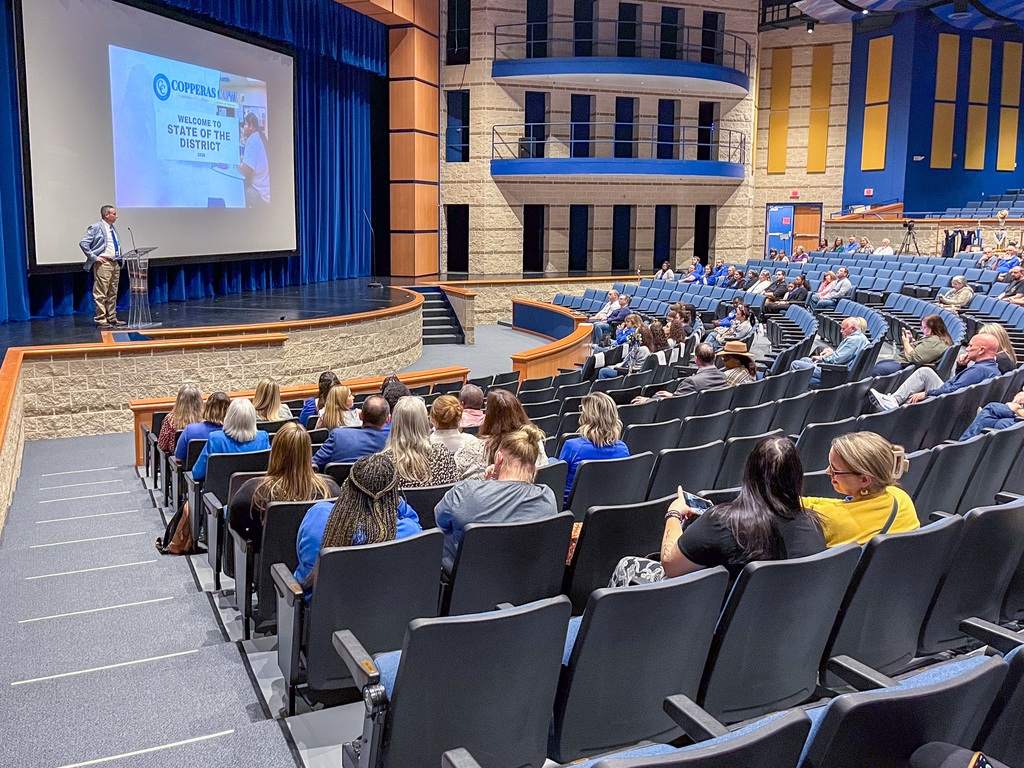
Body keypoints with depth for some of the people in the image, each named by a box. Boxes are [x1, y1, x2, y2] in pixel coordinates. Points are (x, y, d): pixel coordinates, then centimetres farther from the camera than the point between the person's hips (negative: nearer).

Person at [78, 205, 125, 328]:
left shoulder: (113, 229, 18)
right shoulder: (96, 227, -7)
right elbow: (83, 243, -13)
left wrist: (119, 258, 17)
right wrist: (94, 257, -16)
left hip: (115, 263, 8)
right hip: (103, 264, -8)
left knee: (113, 293, 12)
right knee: (101, 294, -6)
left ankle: (112, 318, 18)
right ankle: (101, 319, -3)